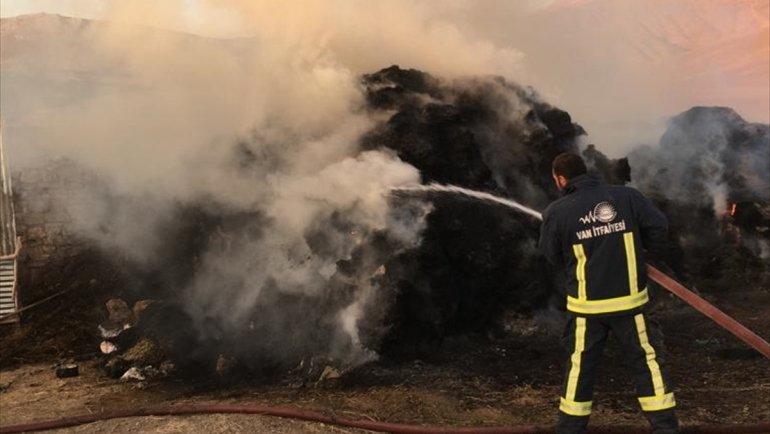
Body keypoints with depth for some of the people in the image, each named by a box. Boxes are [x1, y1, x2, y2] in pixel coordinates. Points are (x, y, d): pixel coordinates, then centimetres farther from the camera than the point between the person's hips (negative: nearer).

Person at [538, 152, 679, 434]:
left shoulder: (557, 212, -8)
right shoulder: (627, 196, -5)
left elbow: (553, 258, 2)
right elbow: (660, 231, -4)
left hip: (586, 305, 0)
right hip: (629, 300, 1)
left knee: (580, 368, 12)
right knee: (647, 361, 13)